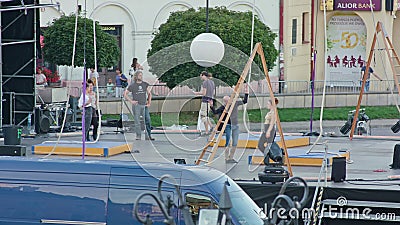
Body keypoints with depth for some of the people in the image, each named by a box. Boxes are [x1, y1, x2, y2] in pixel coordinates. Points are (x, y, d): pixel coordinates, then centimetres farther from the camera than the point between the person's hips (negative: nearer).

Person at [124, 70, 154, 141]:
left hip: (144, 105, 3)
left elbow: (149, 93, 20)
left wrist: (149, 102, 9)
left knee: (147, 121, -3)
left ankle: (148, 136, 2)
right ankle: (138, 136, 6)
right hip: (136, 105, -3)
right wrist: (131, 101, -5)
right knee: (137, 122, -1)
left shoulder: (145, 84, 10)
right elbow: (125, 94, 4)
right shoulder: (132, 85, 0)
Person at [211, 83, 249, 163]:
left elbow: (244, 101, 11)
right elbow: (215, 112, -14)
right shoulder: (223, 107, -8)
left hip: (235, 125, 5)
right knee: (228, 143, -7)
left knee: (235, 143, 6)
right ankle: (227, 158, -1)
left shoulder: (235, 103, 2)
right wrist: (212, 106, -29)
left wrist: (246, 92, 3)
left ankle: (231, 157, 17)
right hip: (228, 126, -5)